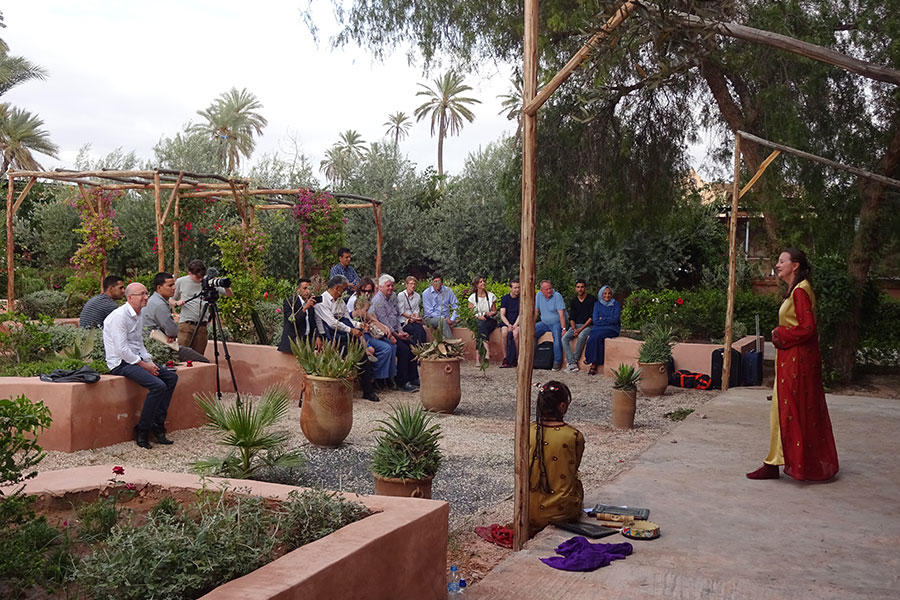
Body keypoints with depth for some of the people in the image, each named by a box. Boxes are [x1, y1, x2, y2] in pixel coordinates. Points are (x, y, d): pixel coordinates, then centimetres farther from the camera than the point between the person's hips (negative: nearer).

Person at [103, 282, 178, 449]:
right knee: (158, 385, -25)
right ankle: (142, 430, -12)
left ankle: (157, 425, 2)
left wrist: (149, 361, 6)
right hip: (120, 363, -10)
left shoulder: (138, 316, 14)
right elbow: (122, 350, -21)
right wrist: (143, 364, -16)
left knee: (171, 377, 1)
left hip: (135, 360, 10)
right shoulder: (120, 316, -16)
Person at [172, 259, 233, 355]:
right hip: (185, 325, -1)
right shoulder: (181, 282, 6)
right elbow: (170, 300, 18)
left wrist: (225, 286, -12)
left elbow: (230, 295, 8)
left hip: (202, 326, 1)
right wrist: (176, 303, -5)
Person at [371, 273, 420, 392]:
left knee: (412, 346, -4)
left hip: (394, 332, 9)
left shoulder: (392, 298, 17)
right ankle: (402, 383, -17)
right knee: (403, 349, -23)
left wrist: (401, 331, 4)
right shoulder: (378, 300, -13)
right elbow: (383, 322, -17)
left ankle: (413, 378, 4)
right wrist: (396, 335, -16)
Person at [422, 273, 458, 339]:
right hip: (431, 319, -4)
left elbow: (456, 307, 5)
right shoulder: (426, 293, -3)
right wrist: (444, 318, -18)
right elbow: (429, 312, -9)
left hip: (445, 318, 4)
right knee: (443, 321, -35)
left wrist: (452, 320, -11)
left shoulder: (448, 291, 4)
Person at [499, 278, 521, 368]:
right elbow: (502, 314, 0)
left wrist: (515, 325, -18)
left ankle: (516, 358, -23)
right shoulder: (505, 298, 7)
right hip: (506, 323, 1)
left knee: (515, 332, -34)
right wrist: (508, 325, -17)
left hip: (518, 323, -1)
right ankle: (505, 358, -26)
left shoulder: (522, 298, 4)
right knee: (504, 331, -32)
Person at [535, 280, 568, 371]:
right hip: (544, 323, 5)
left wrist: (563, 328, -26)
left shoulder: (557, 296, -14)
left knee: (557, 336, -32)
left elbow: (561, 314, -19)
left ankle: (557, 362, -22)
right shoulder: (539, 295, 1)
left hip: (557, 323, -5)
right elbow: (536, 311, 9)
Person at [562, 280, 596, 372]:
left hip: (588, 325, -5)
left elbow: (592, 317, -8)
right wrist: (574, 329, -9)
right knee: (564, 338, -22)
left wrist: (581, 329, -15)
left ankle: (575, 359, -22)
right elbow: (571, 318, 10)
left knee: (581, 337, -36)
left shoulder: (592, 299, -3)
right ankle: (572, 363, -29)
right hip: (575, 325, 5)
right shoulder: (574, 301, 13)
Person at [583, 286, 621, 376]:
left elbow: (615, 319, -6)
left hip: (612, 329, -3)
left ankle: (594, 364, -28)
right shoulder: (597, 304, 14)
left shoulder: (616, 304, 6)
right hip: (599, 328, 3)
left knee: (597, 336, -32)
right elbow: (595, 320, 4)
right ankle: (594, 364, -27)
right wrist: (608, 320, -4)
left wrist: (602, 319, -3)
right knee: (594, 336, -32)